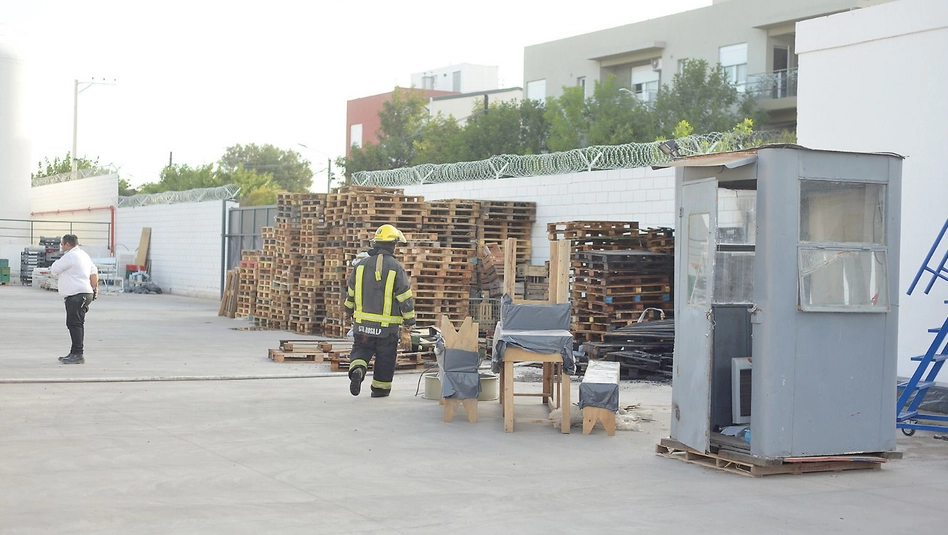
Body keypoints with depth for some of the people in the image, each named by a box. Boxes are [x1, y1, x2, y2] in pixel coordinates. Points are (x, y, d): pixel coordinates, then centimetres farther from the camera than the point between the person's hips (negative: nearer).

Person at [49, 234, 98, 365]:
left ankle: (77, 354, -14)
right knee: (76, 324, 13)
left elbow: (54, 269, -7)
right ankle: (75, 353, 17)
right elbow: (94, 273, 21)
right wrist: (95, 288, 23)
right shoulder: (84, 255, 19)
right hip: (85, 294, 10)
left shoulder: (70, 256, -12)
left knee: (74, 324, -11)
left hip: (76, 295, -10)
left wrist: (58, 261, 12)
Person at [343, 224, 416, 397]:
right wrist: (409, 320, 5)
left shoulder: (361, 265, 0)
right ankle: (380, 388, 18)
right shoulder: (396, 269, -11)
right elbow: (405, 298, -8)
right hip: (388, 326, -3)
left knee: (361, 349, 15)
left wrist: (350, 312, 27)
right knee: (385, 357, 11)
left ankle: (357, 369, -13)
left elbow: (350, 292, 10)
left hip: (362, 323, 3)